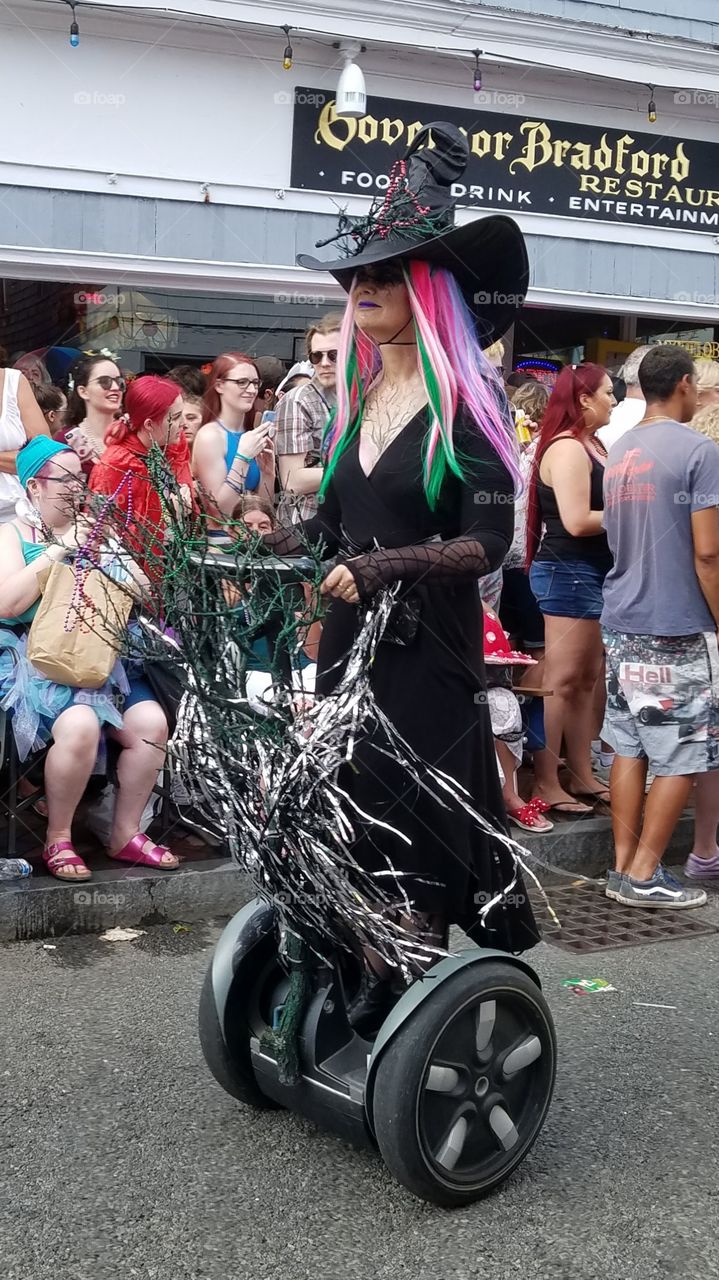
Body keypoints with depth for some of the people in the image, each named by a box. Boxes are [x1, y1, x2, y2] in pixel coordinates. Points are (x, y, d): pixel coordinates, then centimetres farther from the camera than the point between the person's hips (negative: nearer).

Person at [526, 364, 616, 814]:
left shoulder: (590, 446, 17)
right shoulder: (567, 448, -14)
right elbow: (577, 521, -21)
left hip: (593, 574, 10)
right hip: (567, 573, -10)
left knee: (587, 679, 14)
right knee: (560, 682, -6)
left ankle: (582, 775, 22)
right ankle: (546, 784, -1)